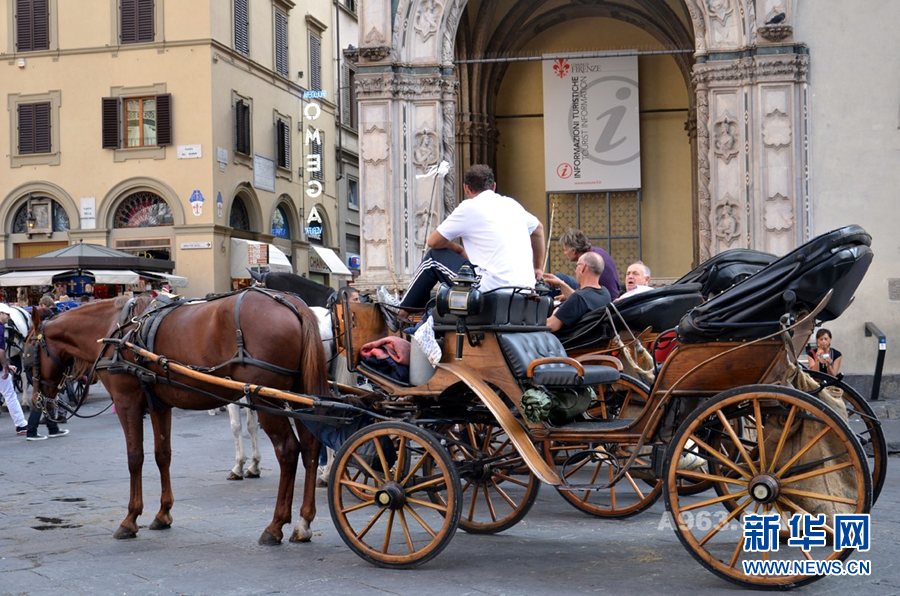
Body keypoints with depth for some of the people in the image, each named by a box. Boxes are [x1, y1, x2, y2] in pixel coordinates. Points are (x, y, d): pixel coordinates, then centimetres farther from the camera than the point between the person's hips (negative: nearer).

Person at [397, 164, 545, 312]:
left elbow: (433, 241, 6)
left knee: (434, 257, 12)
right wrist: (538, 268, 40)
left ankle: (403, 311, 21)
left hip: (492, 288, -7)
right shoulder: (511, 204, 18)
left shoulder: (469, 207, 0)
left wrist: (459, 249, 23)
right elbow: (538, 229, 35)